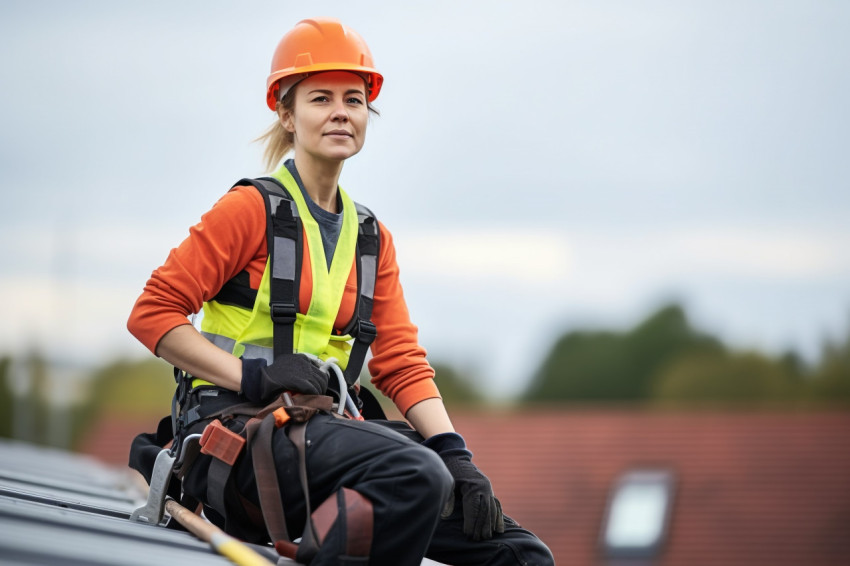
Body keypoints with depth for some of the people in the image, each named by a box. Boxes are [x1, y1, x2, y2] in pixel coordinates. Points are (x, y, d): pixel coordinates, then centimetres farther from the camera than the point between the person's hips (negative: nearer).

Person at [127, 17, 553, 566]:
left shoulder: (372, 238, 19)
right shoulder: (254, 209, 0)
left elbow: (402, 362, 13)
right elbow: (152, 314, -5)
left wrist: (455, 453, -4)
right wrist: (251, 375, -17)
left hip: (327, 427, 7)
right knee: (415, 475, -36)